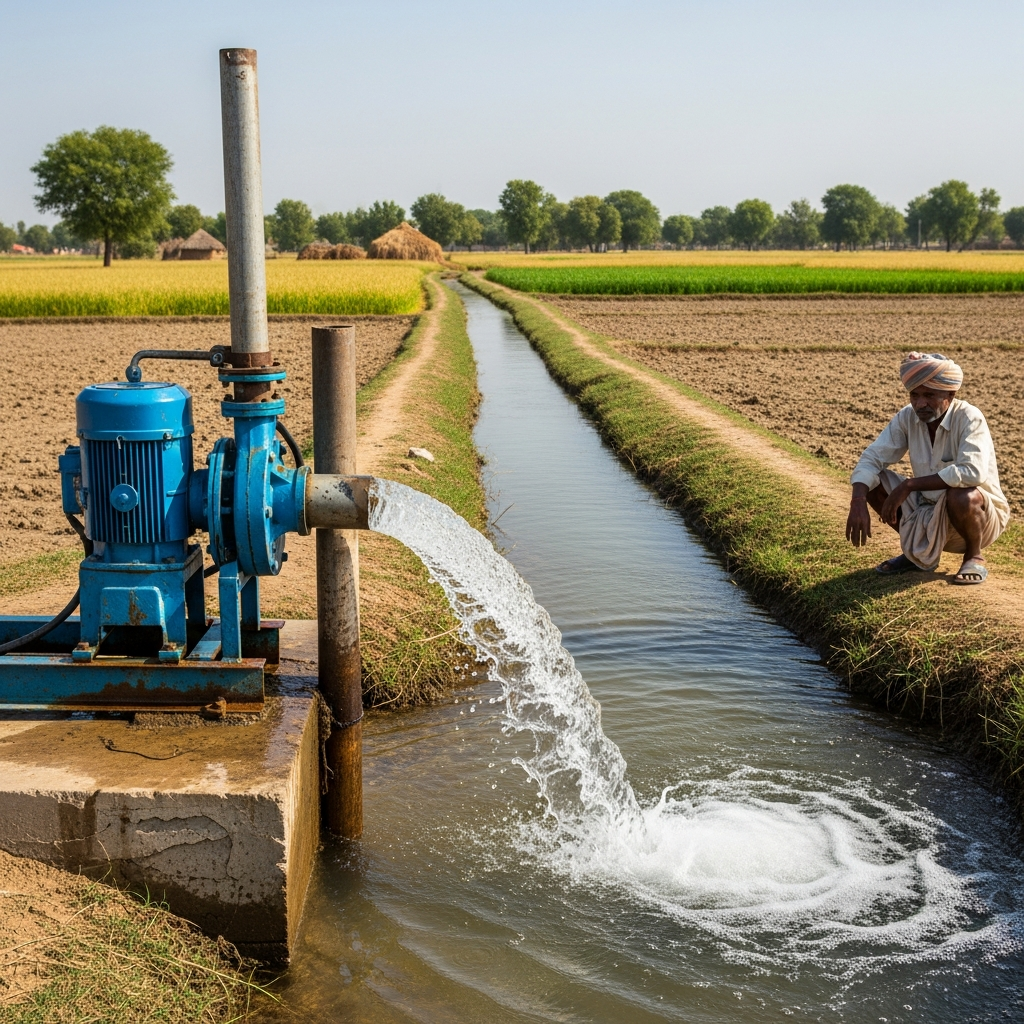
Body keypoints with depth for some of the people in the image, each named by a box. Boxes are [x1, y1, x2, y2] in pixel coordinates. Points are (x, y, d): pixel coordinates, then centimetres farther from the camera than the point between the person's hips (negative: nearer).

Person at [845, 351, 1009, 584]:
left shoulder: (969, 418, -24)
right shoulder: (907, 417, -9)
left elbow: (972, 472, -39)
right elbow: (872, 458, -11)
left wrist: (909, 485, -35)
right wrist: (858, 503, -29)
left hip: (981, 515, -5)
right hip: (929, 512, 5)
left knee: (962, 495, -38)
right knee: (871, 481, -11)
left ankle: (974, 556, -5)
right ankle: (920, 551, 8)